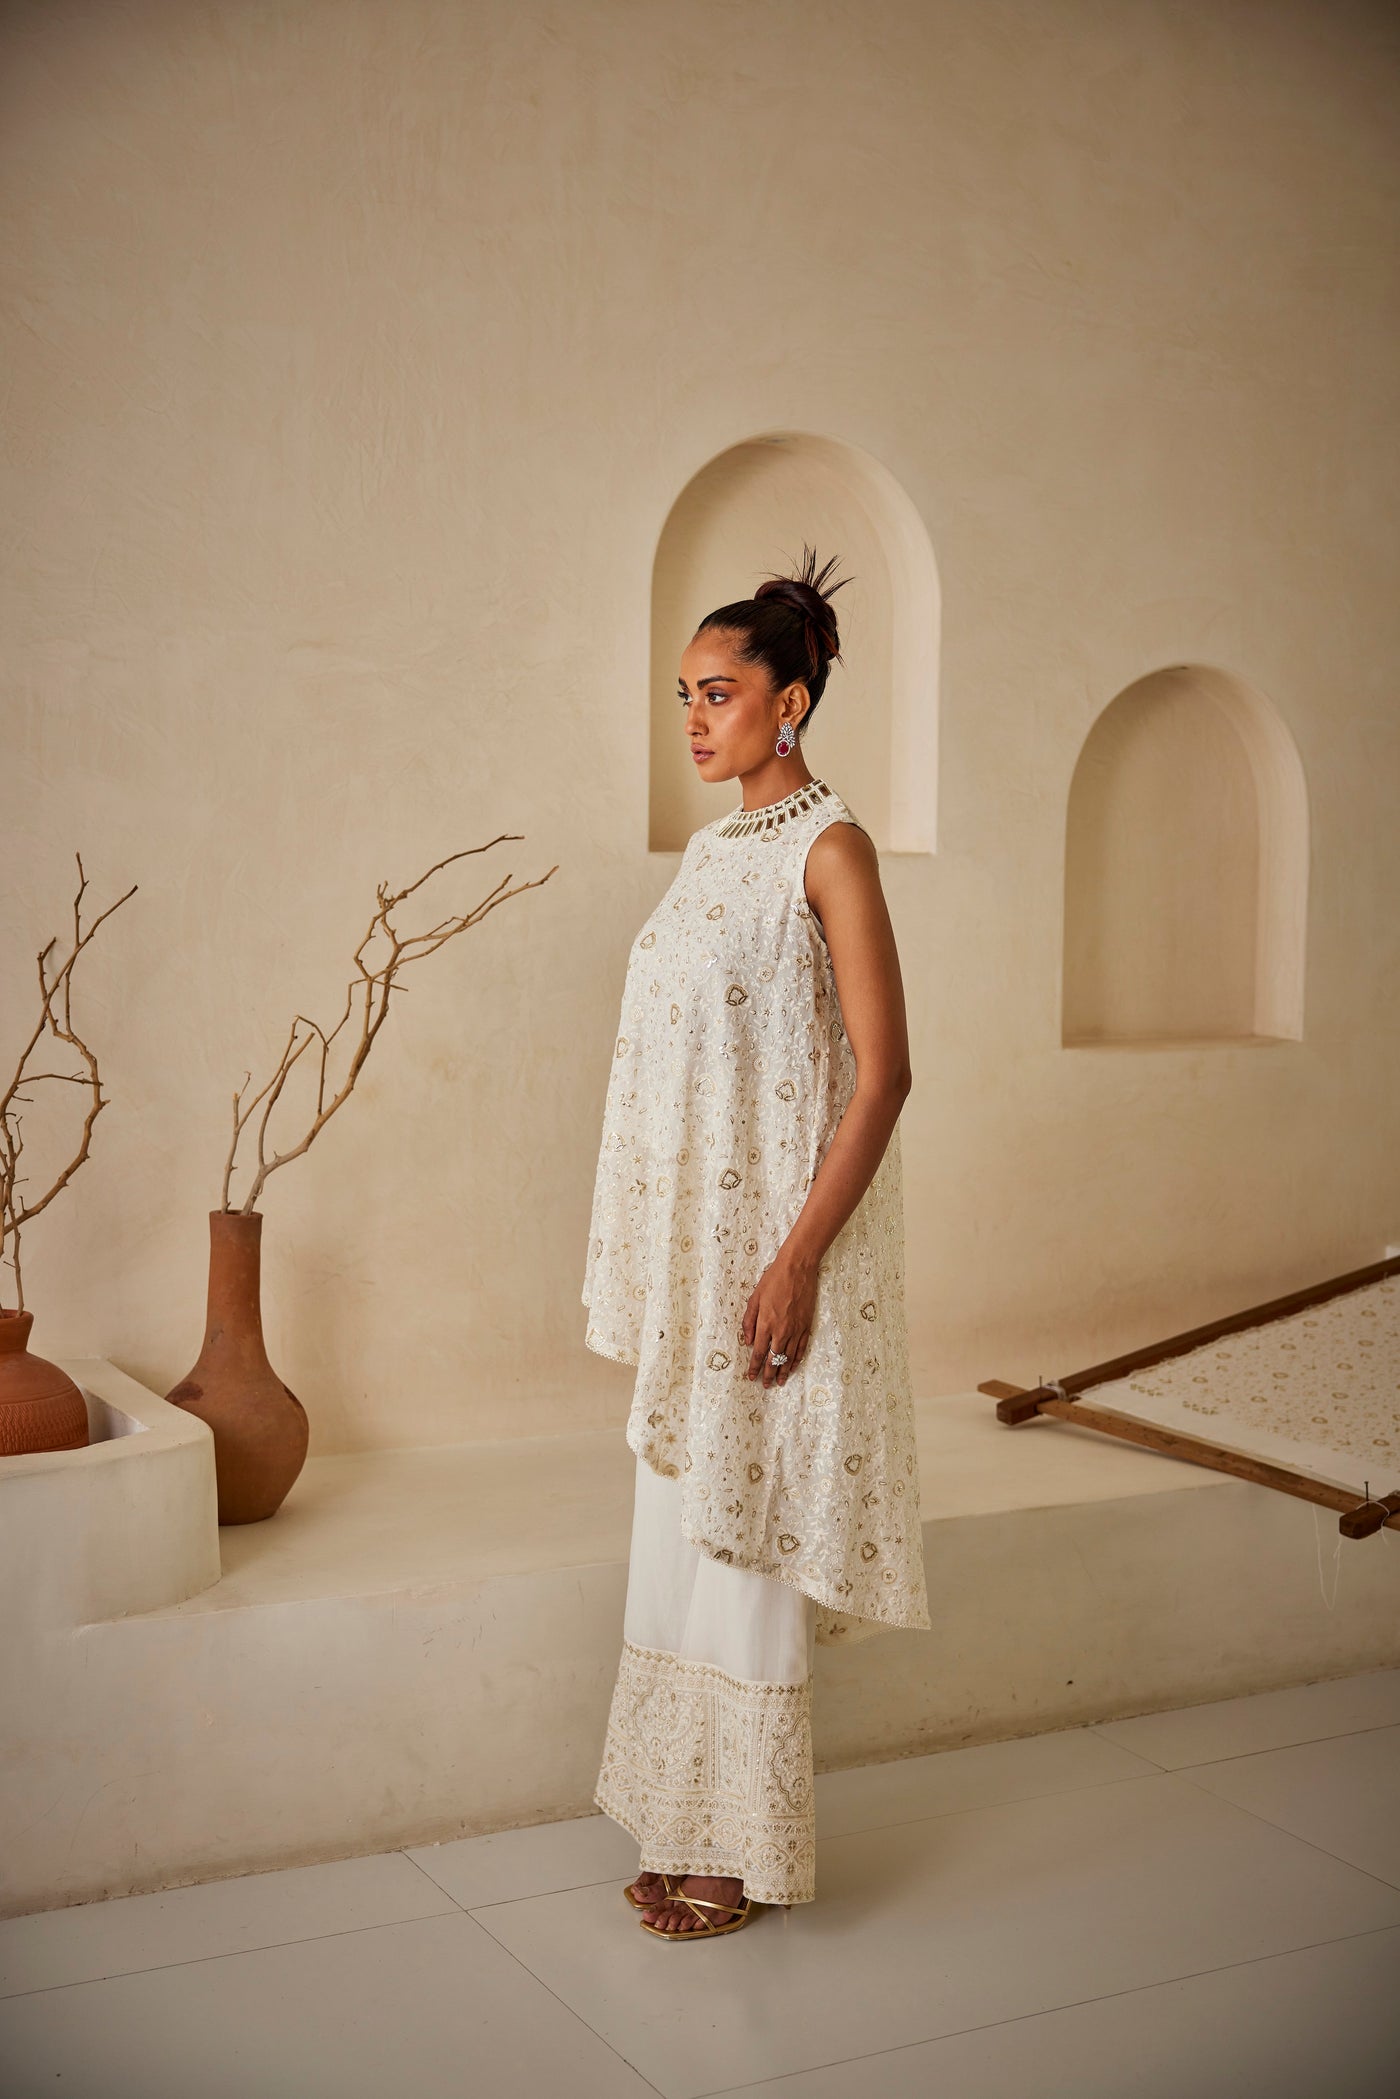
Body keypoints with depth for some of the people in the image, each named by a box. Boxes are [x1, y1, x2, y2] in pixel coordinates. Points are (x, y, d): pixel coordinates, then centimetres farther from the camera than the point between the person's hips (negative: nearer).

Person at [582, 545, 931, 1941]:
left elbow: (882, 1072, -16)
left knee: (745, 1535, 0)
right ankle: (690, 1828, 26)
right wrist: (647, 1267, 17)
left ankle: (747, 1848, 15)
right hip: (685, 1248, 8)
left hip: (773, 1243, -8)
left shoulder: (829, 849, -10)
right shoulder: (710, 853, 13)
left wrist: (798, 1260, -22)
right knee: (681, 1533, 13)